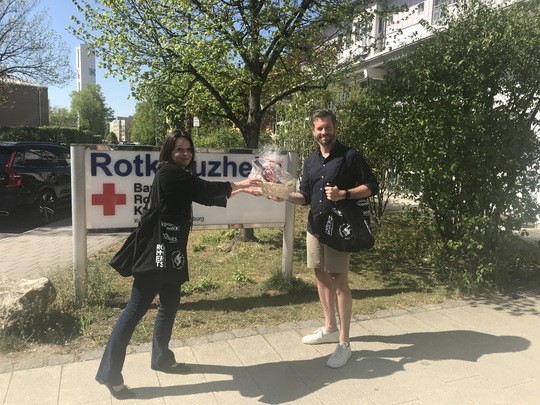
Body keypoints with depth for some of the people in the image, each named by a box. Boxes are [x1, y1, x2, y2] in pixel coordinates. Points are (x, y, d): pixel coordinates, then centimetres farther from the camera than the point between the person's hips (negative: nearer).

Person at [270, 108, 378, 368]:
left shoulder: (349, 156, -7)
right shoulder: (311, 161, 12)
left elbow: (371, 186, -7)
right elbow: (305, 196, 14)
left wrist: (345, 194, -22)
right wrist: (285, 196, -5)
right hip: (314, 226, 7)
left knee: (339, 280, -5)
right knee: (321, 275, 14)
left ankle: (344, 343, 6)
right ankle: (329, 328, 31)